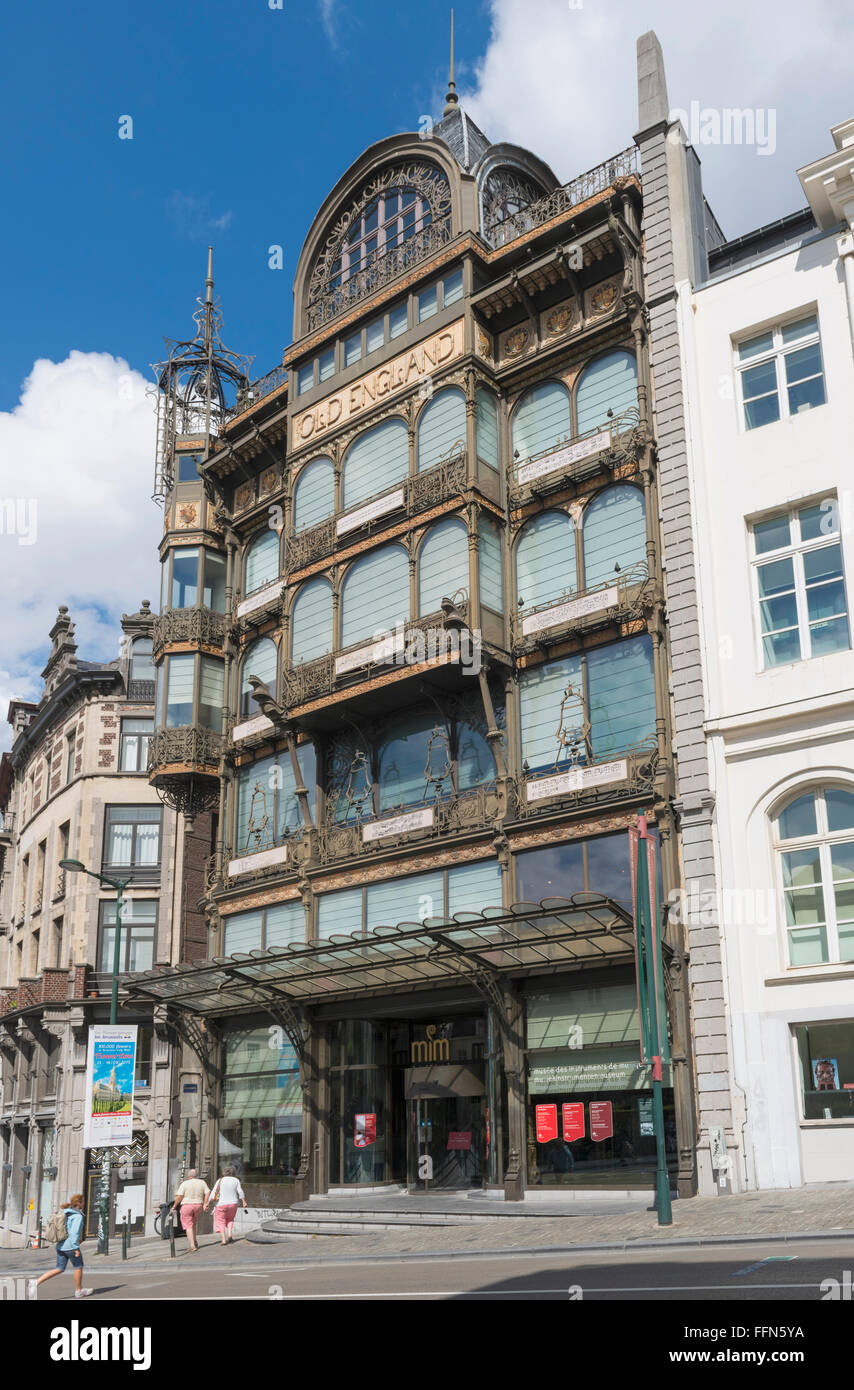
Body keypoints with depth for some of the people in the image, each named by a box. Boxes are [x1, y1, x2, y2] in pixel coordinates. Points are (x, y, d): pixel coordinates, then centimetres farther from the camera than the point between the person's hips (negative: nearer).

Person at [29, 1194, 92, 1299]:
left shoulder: (65, 1213, 12)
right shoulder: (78, 1216, -14)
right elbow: (74, 1233, -23)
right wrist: (76, 1248, -20)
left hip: (60, 1246, 8)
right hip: (70, 1246, -8)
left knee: (59, 1269, 12)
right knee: (78, 1267, 11)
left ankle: (36, 1282, -1)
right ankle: (79, 1291, 23)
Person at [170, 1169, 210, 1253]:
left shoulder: (185, 1184, -7)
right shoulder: (202, 1182, 4)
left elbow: (179, 1196, -11)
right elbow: (207, 1193, -1)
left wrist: (174, 1206, -1)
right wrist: (205, 1204, 5)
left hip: (186, 1206, -4)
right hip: (198, 1206, 4)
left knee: (188, 1226, 0)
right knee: (192, 1224, 24)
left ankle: (192, 1246, -10)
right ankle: (194, 1242, 20)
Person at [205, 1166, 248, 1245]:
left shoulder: (220, 1181, 0)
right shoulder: (236, 1180, 2)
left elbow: (213, 1193, -5)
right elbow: (240, 1192, -5)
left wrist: (207, 1203, -4)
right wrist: (244, 1202, -2)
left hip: (221, 1204, -2)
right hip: (233, 1204, 2)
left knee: (221, 1222, 10)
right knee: (230, 1220, 23)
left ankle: (223, 1240, -3)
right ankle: (230, 1234, 2)